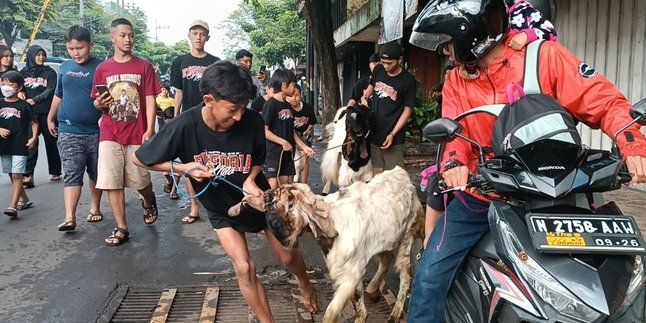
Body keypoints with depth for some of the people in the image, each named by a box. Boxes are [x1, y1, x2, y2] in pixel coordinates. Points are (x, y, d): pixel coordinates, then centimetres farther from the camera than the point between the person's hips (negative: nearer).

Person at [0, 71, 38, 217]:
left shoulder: (24, 105, -4)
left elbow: (34, 123, 1)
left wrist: (34, 138, -11)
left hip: (20, 146, -5)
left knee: (16, 176, -8)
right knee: (12, 176, 15)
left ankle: (13, 206, -10)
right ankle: (24, 200, 30)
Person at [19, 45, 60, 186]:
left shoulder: (49, 72, 6)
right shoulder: (23, 72, 12)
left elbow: (51, 90, -6)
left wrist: (35, 99, -20)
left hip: (47, 113, -1)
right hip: (29, 113, 1)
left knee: (51, 142, 6)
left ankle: (55, 172, 17)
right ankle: (28, 175, -10)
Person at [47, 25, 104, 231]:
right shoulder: (65, 67, 10)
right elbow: (58, 95, 21)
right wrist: (50, 118, 26)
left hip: (96, 131, -2)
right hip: (69, 131, 2)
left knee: (96, 173, 12)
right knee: (72, 174, -4)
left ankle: (95, 208, 29)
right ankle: (70, 217, -7)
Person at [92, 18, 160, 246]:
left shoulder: (144, 66, 0)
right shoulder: (102, 69, 6)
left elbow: (150, 100, -4)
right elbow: (97, 102, 13)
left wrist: (150, 130, -13)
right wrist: (99, 103, -12)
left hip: (137, 134, -2)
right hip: (110, 134, 2)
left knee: (140, 180, 8)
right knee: (112, 182, -1)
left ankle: (148, 202, 41)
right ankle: (121, 227, 10)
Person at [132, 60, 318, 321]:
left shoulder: (252, 122, -26)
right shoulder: (185, 127, -29)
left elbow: (258, 159, -5)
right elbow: (139, 159, -15)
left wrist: (250, 180, -24)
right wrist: (182, 168, -27)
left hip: (258, 197, 1)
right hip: (221, 209, 0)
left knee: (287, 256, 10)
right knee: (244, 268, -6)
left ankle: (304, 281, 45)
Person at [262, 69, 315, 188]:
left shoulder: (288, 106, 12)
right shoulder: (270, 104, -12)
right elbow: (263, 130, -17)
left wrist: (304, 147, 9)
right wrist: (283, 142, -18)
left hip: (287, 153, 8)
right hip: (273, 153, -8)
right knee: (274, 186, -5)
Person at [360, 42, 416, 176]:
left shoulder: (408, 81, -11)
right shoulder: (378, 70, 4)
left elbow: (408, 110, -8)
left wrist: (392, 134, -14)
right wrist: (364, 97, 3)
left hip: (393, 136, -5)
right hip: (373, 132, 5)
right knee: (376, 173, 9)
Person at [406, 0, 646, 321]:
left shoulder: (544, 56, -6)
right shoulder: (456, 82, 5)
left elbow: (604, 101, -8)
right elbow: (453, 131, -5)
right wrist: (453, 162, -28)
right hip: (479, 197, 2)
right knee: (430, 275, -5)